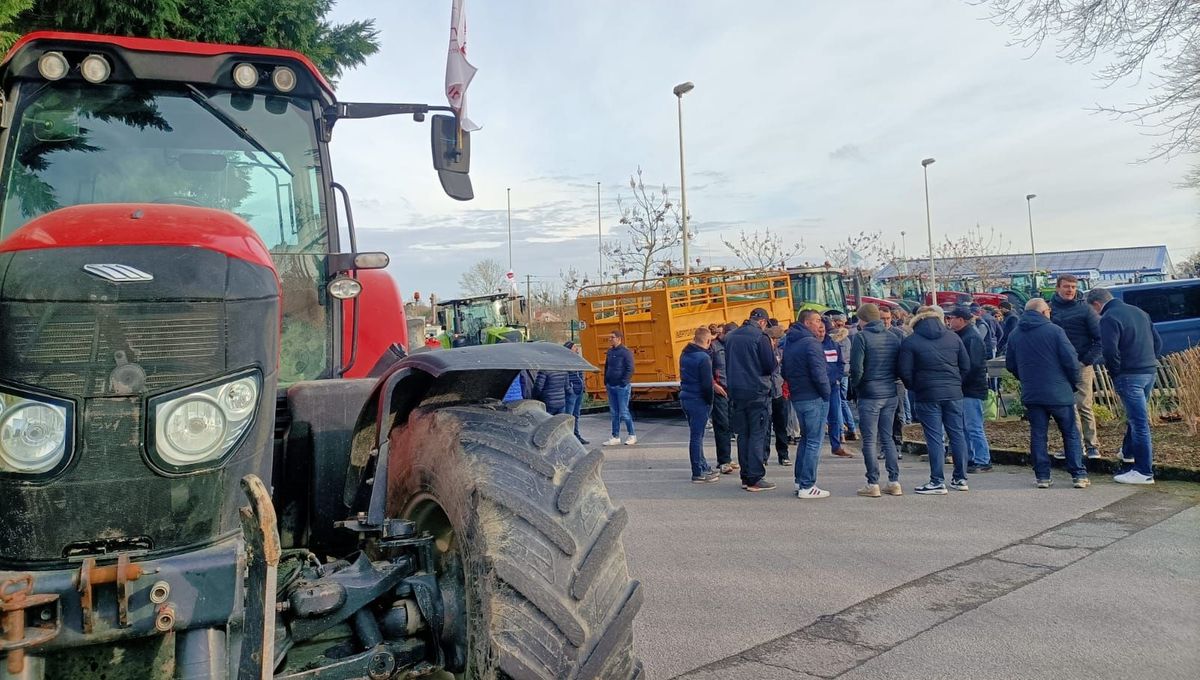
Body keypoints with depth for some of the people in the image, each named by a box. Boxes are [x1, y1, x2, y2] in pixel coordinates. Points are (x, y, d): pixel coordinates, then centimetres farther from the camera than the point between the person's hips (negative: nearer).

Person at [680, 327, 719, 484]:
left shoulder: (684, 354, 7)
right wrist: (710, 401, -7)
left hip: (685, 398, 8)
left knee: (696, 435, 17)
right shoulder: (704, 358, -18)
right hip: (698, 401, -8)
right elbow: (707, 384, -19)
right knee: (697, 437, -1)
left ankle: (704, 467, 28)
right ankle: (698, 474, 6)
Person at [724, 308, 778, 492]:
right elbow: (771, 366, -9)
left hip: (736, 392, 6)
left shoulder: (730, 337, 9)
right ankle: (755, 479, -3)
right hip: (756, 392, -6)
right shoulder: (760, 337, -11)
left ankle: (745, 477, 15)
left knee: (743, 434, 11)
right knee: (757, 435, -2)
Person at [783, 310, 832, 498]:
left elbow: (785, 372, 19)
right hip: (814, 398, -9)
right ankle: (807, 487, -1)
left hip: (796, 397, 9)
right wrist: (827, 392, -8)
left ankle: (800, 481, 23)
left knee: (805, 438, 19)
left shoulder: (789, 344, 12)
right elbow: (819, 374, -21)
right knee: (814, 442, -3)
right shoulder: (811, 343, -16)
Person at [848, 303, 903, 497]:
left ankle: (873, 484, 3)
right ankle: (894, 482, 14)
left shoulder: (861, 337, -11)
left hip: (869, 395, -6)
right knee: (887, 437, 14)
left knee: (869, 440, 2)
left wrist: (855, 386, 0)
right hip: (890, 394, 6)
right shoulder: (893, 337, 8)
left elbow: (856, 368, -16)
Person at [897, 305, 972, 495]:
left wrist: (914, 388, 9)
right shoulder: (953, 337, 7)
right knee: (957, 434, 11)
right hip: (954, 393, 4)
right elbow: (966, 365, 8)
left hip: (927, 395, -4)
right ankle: (961, 478, 18)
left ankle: (937, 482, 0)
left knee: (934, 438, -2)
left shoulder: (910, 342, -5)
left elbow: (904, 371, -7)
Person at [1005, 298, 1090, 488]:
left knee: (1038, 434, 8)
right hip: (1059, 393, -3)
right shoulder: (1054, 330, -9)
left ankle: (1042, 476, 8)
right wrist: (1074, 384, 4)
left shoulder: (1015, 335, 5)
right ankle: (1079, 475, 9)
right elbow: (1071, 360, -11)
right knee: (1071, 433, 9)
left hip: (1031, 394, 3)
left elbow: (1010, 365, 11)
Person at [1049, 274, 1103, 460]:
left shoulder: (1084, 309, -3)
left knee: (1083, 405, -5)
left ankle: (1092, 444, 5)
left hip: (1081, 363, -4)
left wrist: (1090, 358, -11)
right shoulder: (1051, 308, 6)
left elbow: (1100, 337, -4)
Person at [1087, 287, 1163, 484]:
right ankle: (1129, 452, 41)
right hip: (1149, 372, 9)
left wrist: (1114, 372, -8)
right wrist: (1150, 362, 17)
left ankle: (1144, 472, -2)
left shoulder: (1108, 318, -13)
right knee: (1136, 416, 24)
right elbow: (1157, 341, 18)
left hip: (1129, 376, -9)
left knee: (1139, 421, -6)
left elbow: (1110, 351, -22)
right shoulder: (1139, 312, 15)